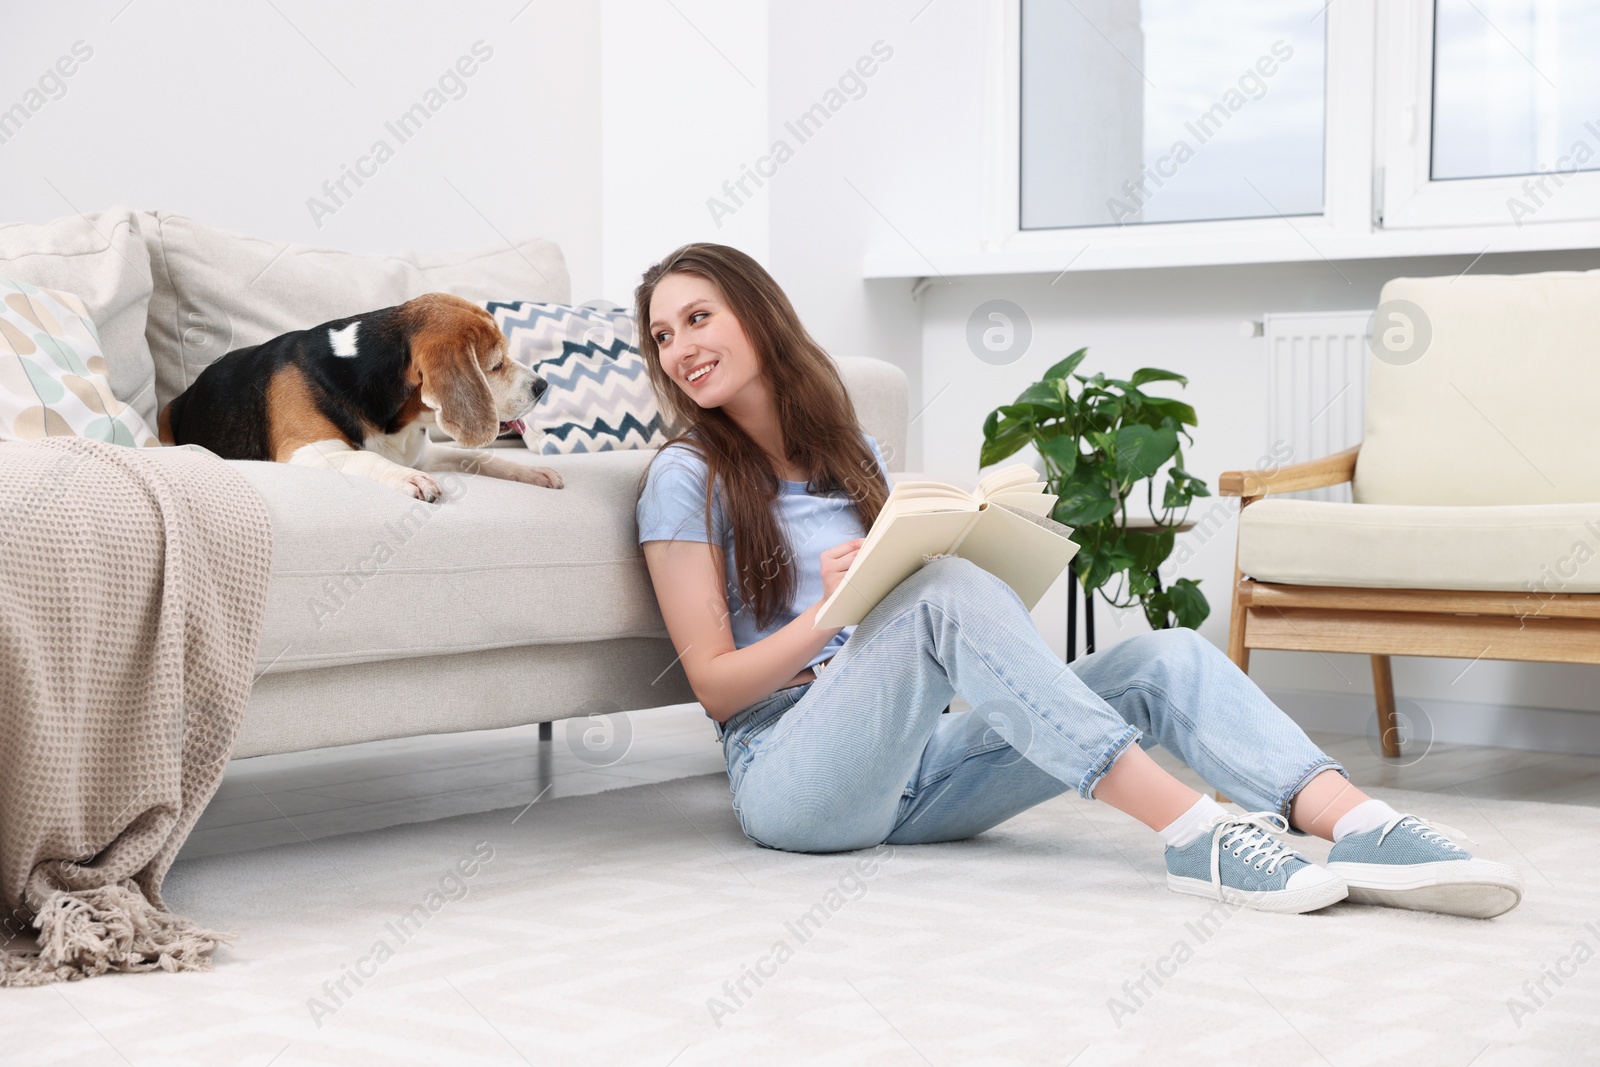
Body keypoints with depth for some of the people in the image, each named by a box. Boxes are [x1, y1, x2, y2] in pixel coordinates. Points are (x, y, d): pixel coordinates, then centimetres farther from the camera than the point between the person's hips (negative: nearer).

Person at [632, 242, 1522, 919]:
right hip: (791, 777, -6)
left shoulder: (851, 452, 19)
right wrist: (832, 614, -20)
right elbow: (714, 682, -4)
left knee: (1166, 660, -14)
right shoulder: (688, 477, 1)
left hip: (909, 770, 6)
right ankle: (1197, 835, -42)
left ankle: (1370, 832, -37)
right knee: (948, 594, -33)